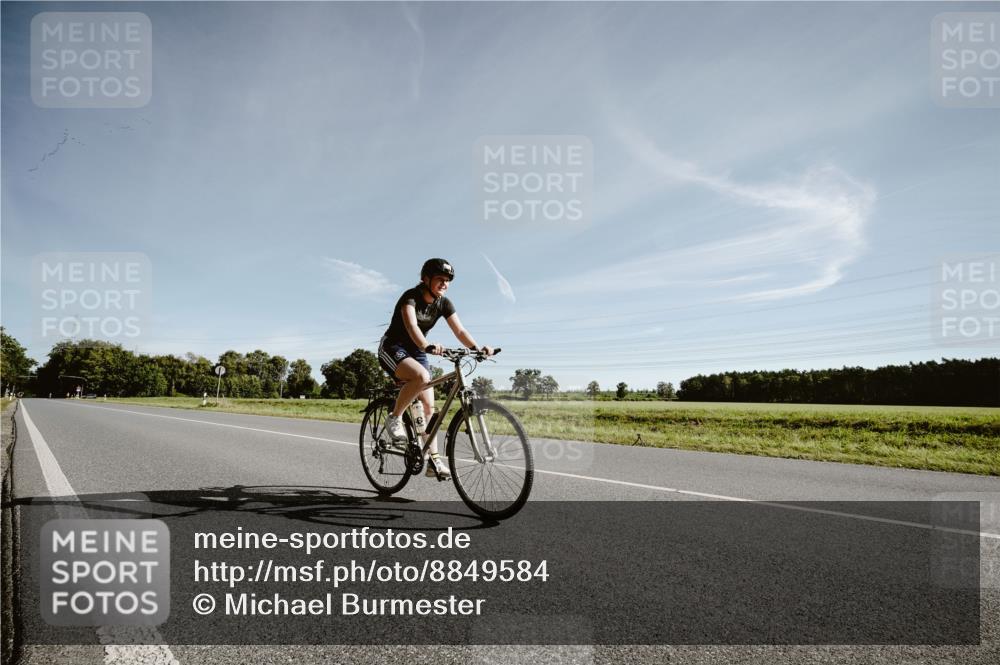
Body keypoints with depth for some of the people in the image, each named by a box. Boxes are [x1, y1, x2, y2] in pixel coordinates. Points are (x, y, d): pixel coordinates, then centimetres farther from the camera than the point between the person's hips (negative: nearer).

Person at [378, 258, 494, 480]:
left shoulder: (444, 304, -4)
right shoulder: (411, 297, -21)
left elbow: (460, 330, -15)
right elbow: (412, 326, -39)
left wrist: (476, 348, -34)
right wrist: (427, 346, -58)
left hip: (417, 352, 6)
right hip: (393, 349, -6)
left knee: (429, 407, -3)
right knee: (422, 375, -37)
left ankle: (434, 461, 2)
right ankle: (395, 418, -16)